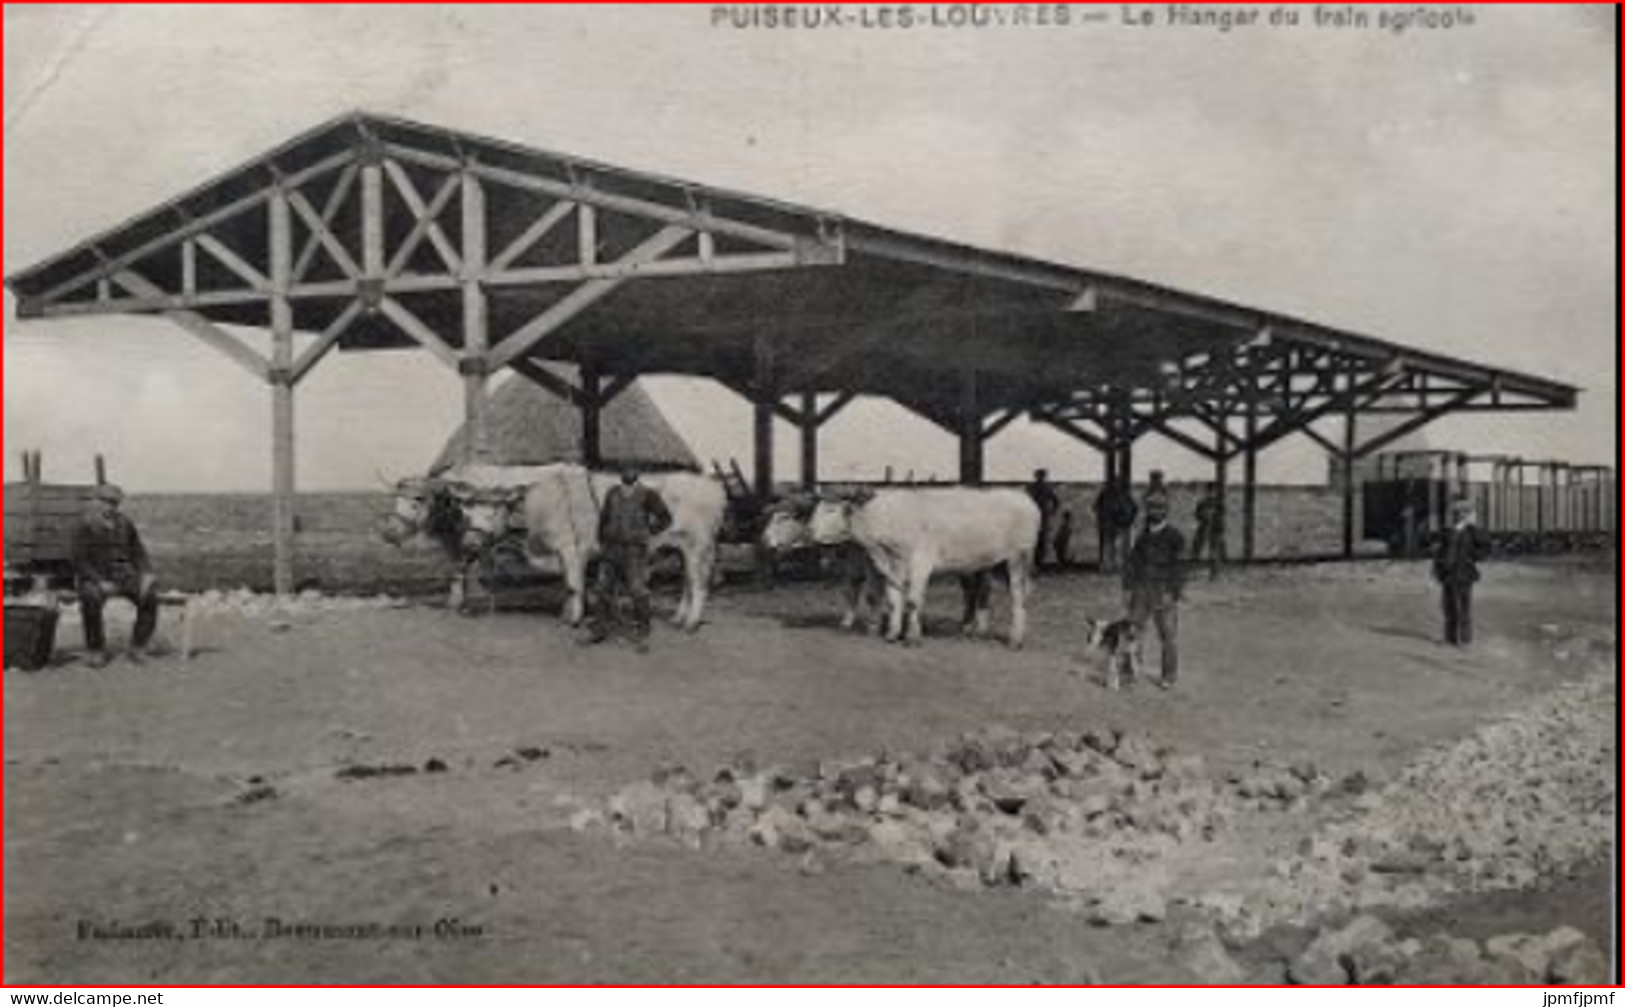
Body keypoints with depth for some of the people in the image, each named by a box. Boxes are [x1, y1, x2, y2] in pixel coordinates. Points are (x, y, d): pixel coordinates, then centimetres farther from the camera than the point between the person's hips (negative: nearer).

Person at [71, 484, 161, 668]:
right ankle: (96, 651, -21)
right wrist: (101, 582, -25)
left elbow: (139, 554, 10)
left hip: (122, 576, 4)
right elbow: (80, 563, -11)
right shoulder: (83, 528, -5)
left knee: (149, 594, -25)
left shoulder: (125, 525, 8)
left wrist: (147, 575, -10)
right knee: (91, 599, -37)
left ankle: (138, 647, -14)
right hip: (94, 578, -4)